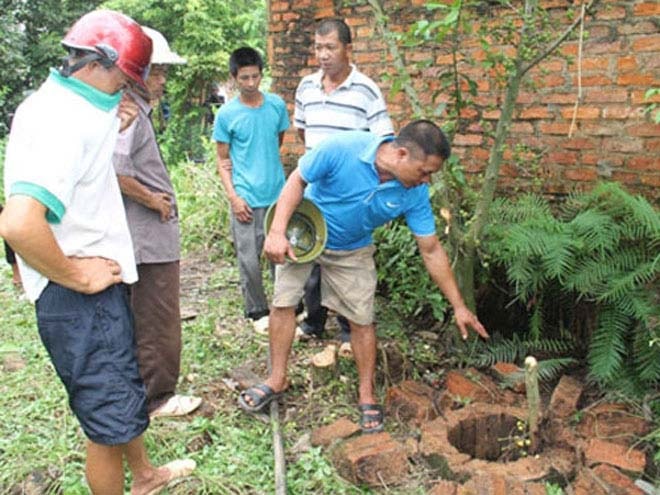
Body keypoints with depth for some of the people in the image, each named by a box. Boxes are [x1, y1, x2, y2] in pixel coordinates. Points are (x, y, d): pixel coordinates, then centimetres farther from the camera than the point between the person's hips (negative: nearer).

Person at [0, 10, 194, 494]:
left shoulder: (54, 103, 8)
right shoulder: (65, 120, -24)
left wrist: (110, 129, 4)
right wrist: (78, 277, -21)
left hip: (94, 289, 11)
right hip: (79, 298, -11)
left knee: (124, 390, 27)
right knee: (111, 418, 6)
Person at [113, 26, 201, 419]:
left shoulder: (137, 108, 13)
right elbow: (115, 173, -30)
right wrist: (153, 200, -17)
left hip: (147, 234, 11)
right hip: (152, 236, -11)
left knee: (146, 319, 22)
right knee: (158, 324, 3)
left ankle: (151, 391, 37)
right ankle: (158, 398, 17)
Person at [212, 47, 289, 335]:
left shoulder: (277, 105, 2)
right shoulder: (226, 114, -4)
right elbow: (223, 161, 0)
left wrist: (262, 160, 10)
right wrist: (233, 197, -9)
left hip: (278, 194, 3)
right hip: (246, 199, -2)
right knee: (249, 260, 1)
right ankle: (257, 312, 19)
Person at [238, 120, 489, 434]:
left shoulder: (415, 193, -23)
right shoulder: (342, 148, -34)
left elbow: (431, 251, -14)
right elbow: (297, 180, -20)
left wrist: (459, 306, -11)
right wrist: (277, 232, -29)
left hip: (352, 251, 2)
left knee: (362, 319, 1)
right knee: (283, 302, 0)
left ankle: (366, 396, 19)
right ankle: (277, 380, 19)